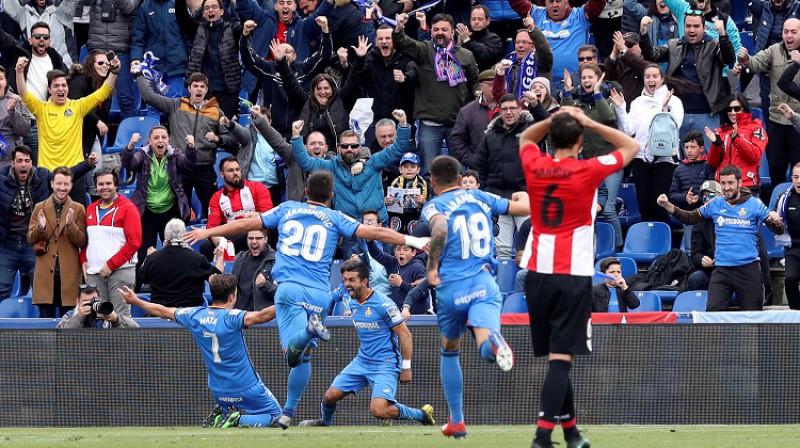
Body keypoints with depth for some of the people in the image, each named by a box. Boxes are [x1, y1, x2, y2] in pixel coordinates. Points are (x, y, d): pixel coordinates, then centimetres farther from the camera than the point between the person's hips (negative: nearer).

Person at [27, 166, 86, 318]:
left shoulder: (78, 209, 6)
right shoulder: (40, 208, 10)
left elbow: (82, 242, 0)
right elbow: (30, 239, 8)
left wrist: (70, 224, -17)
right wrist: (40, 227, -13)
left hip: (69, 274, -1)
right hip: (45, 272, 1)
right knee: (45, 316, 0)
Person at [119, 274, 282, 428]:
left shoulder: (195, 315, -1)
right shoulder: (231, 317, -19)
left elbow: (163, 311, 12)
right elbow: (259, 316, -37)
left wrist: (135, 301, 26)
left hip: (218, 392, 6)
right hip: (247, 388, -6)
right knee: (274, 415, 7)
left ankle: (219, 416, -1)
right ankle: (237, 419, -15)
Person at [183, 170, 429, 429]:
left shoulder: (287, 210, 16)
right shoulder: (335, 219, 13)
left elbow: (246, 224, 19)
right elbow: (375, 232, 5)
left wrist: (208, 232, 29)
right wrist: (413, 240, 11)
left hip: (290, 289, -1)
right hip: (319, 294, 1)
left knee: (293, 355, -17)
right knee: (303, 355, 15)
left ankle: (309, 330, -49)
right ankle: (288, 413, 14)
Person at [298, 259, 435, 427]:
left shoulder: (384, 304, -18)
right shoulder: (353, 304, 5)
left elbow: (405, 335, -13)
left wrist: (406, 368, -12)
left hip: (386, 364, -7)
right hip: (362, 362, 7)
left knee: (378, 410, -23)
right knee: (330, 396, 2)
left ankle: (422, 414, -1)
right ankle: (325, 422, 34)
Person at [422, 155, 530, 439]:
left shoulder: (433, 207, 2)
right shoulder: (480, 198, 14)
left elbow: (440, 228, -22)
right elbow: (525, 208, 21)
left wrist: (432, 267, -13)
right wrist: (522, 196, 44)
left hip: (450, 288, -1)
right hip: (484, 283, 1)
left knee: (449, 352, 23)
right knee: (487, 348, -19)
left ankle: (456, 422, 26)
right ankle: (492, 340, -58)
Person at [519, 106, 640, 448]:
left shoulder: (534, 166, 2)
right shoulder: (587, 171, -8)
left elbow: (525, 137, 27)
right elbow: (632, 147, 7)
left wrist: (554, 120, 12)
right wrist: (590, 123, 2)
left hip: (538, 275, 4)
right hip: (573, 277, -4)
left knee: (554, 356, 15)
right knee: (561, 359, -8)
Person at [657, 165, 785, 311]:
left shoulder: (754, 204, -1)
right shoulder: (715, 204, 6)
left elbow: (779, 231, -1)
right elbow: (689, 218, 16)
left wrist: (776, 221, -25)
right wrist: (668, 206, 3)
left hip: (748, 268, -2)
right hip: (722, 269, 2)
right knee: (712, 311, -13)